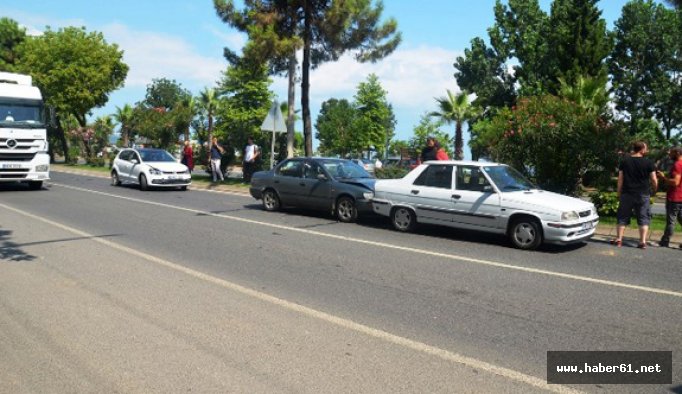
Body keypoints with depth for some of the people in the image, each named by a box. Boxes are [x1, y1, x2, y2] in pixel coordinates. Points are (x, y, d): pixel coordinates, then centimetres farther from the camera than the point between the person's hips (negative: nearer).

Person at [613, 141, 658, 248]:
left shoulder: (624, 161, 2)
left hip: (627, 194, 1)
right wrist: (655, 189, 17)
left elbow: (620, 180, 2)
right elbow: (654, 180, -2)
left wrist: (619, 194, 8)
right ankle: (643, 242, 2)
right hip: (643, 195, -1)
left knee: (622, 217, 9)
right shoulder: (649, 163, -3)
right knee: (643, 218, 6)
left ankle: (618, 239, 8)